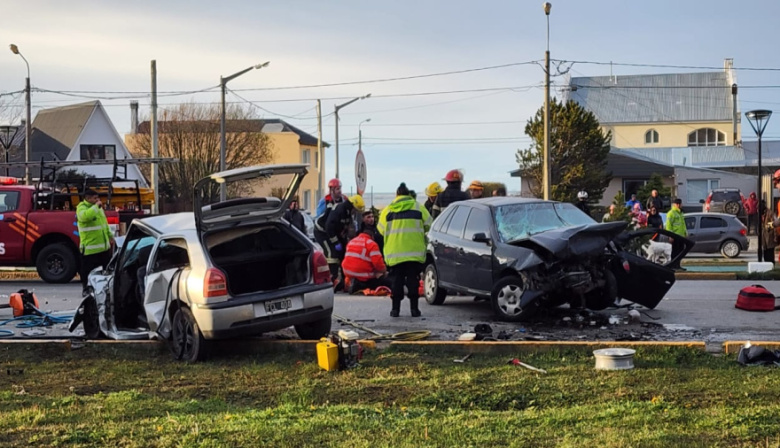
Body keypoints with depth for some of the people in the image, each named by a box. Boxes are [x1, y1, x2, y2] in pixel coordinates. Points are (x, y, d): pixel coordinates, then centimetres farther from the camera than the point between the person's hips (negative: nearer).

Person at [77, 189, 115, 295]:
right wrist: (96, 206, -27)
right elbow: (85, 216, -36)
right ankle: (86, 289, 11)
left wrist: (110, 236, 22)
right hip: (90, 248, -8)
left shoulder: (98, 207, 14)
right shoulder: (82, 208, -11)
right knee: (88, 270, -1)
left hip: (104, 246, 8)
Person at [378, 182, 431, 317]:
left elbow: (381, 230, 4)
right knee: (413, 279, 4)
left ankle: (395, 308, 7)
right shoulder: (418, 208, 1)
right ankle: (414, 308, 3)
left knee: (397, 279, 8)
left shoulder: (387, 210, 4)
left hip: (394, 252, 1)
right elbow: (428, 225, 4)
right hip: (414, 251, -1)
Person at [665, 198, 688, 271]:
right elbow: (668, 225, -14)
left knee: (680, 251, 10)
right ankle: (673, 265, -4)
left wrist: (685, 233, 21)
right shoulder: (671, 213, -10)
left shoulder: (680, 213, 20)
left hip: (681, 236, 9)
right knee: (675, 251, -7)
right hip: (675, 236, -9)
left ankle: (677, 265, 16)